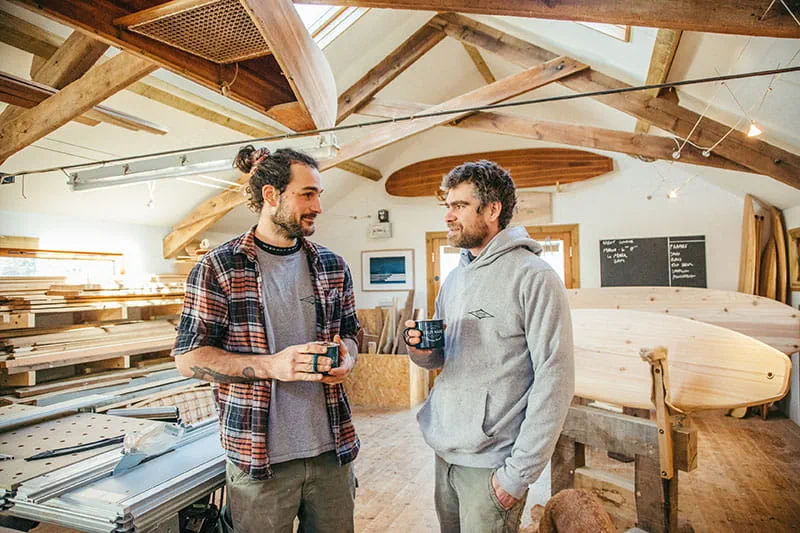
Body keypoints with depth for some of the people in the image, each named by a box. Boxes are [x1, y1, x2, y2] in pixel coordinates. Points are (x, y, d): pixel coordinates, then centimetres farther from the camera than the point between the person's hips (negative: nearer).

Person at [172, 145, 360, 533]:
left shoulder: (332, 266, 6)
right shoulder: (218, 268, -7)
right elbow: (188, 358, -7)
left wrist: (346, 358, -8)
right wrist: (272, 365, -21)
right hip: (259, 458, -4)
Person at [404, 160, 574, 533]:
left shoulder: (533, 277, -14)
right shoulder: (454, 279, 8)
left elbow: (555, 381, -16)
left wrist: (519, 472, -16)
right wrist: (419, 347, -8)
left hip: (492, 463, -6)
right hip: (445, 452, 7)